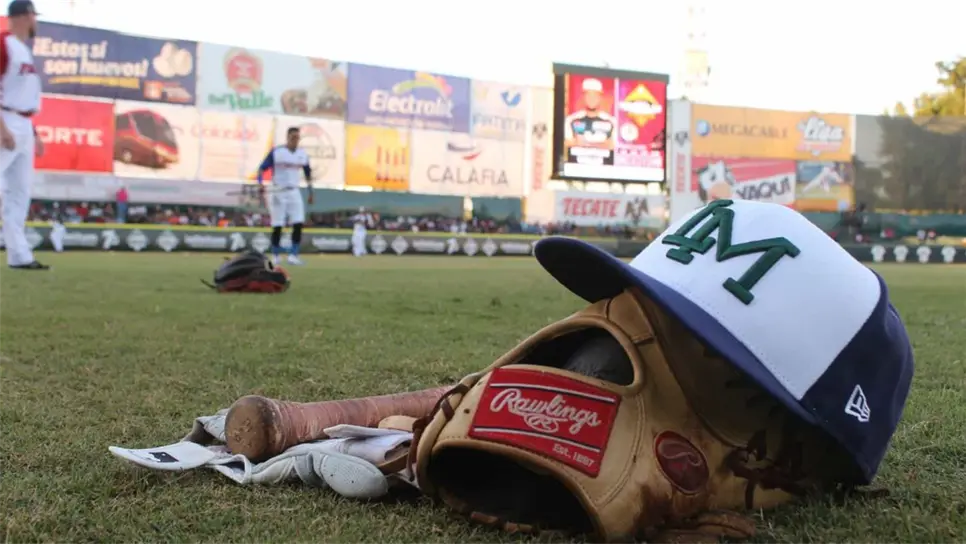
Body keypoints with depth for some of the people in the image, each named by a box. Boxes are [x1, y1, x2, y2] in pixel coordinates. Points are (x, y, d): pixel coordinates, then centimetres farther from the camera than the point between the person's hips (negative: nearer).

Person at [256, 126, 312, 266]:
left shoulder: (303, 154, 6)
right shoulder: (276, 152, -6)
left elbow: (307, 172, 19)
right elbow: (262, 168, -6)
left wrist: (310, 191, 15)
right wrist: (260, 183, -22)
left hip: (294, 193, 4)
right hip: (278, 192, -3)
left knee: (298, 224, -9)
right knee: (277, 226, 0)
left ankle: (293, 255, -5)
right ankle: (275, 256, 13)